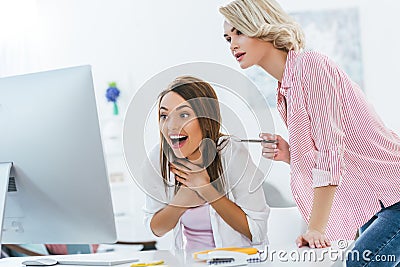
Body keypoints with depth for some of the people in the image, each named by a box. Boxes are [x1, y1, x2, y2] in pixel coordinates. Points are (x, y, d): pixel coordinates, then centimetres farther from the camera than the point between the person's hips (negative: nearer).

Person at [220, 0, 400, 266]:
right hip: (374, 206, 9)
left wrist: (316, 229, -22)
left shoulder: (311, 64, -14)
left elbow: (330, 151, -20)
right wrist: (288, 155, -3)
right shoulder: (284, 94, 13)